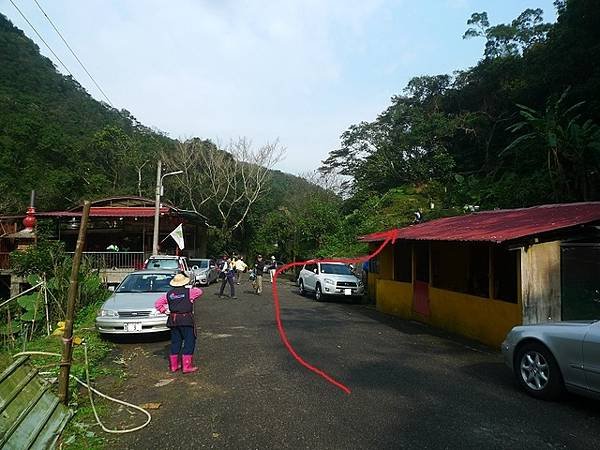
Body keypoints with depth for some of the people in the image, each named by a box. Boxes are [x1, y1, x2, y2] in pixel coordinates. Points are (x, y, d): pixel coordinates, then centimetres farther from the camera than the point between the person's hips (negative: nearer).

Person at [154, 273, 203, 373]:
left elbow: (158, 303, 7)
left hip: (173, 320, 5)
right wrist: (190, 287, 20)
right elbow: (199, 291, 7)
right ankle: (187, 366, -1)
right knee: (189, 342, 1)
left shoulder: (169, 293, 5)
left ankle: (173, 366, 22)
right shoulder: (188, 292, -8)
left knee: (175, 342, 15)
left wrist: (164, 310, 13)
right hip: (186, 320, -5)